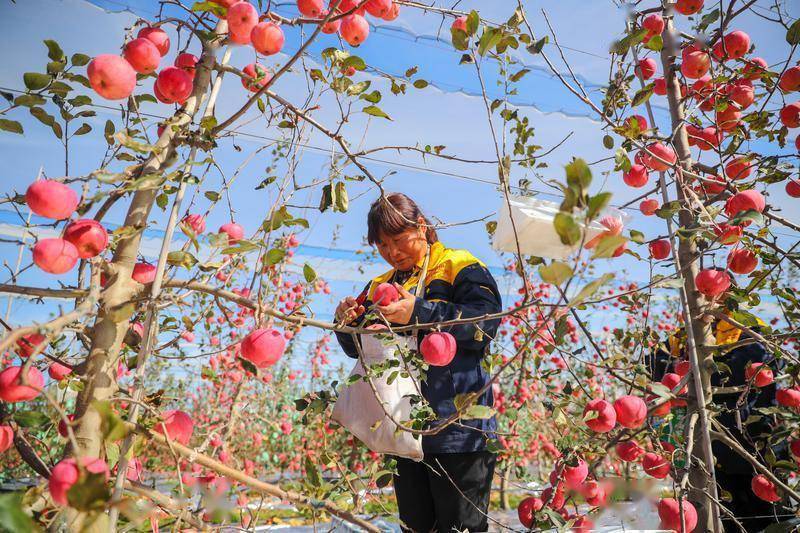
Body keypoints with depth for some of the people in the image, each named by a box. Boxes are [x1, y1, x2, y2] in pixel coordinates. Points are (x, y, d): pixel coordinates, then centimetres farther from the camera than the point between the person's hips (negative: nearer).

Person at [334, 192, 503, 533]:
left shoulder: (459, 267, -3)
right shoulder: (380, 285, 16)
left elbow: (485, 324, -18)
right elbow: (359, 349, 18)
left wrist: (419, 312, -26)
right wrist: (347, 325, -4)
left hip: (457, 429, -6)